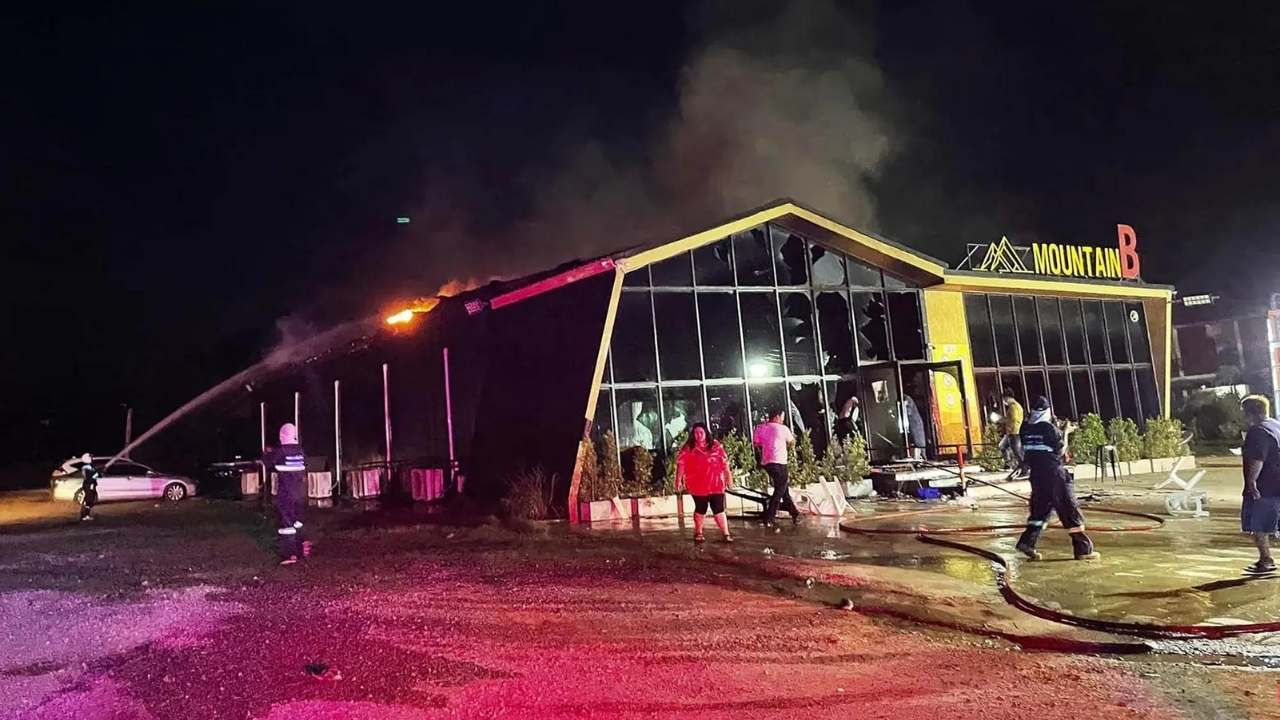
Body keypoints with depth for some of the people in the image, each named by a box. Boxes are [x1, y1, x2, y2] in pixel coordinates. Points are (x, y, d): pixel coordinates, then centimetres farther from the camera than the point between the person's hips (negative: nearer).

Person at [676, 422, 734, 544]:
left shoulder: (716, 446, 5)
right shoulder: (688, 448, 0)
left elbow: (724, 462, 8)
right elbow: (681, 463, -3)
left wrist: (728, 475, 5)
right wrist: (678, 479, -9)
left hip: (716, 484, 1)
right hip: (698, 485, -1)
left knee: (719, 509, -2)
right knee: (700, 509, 12)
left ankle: (726, 534, 2)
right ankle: (698, 533, 28)